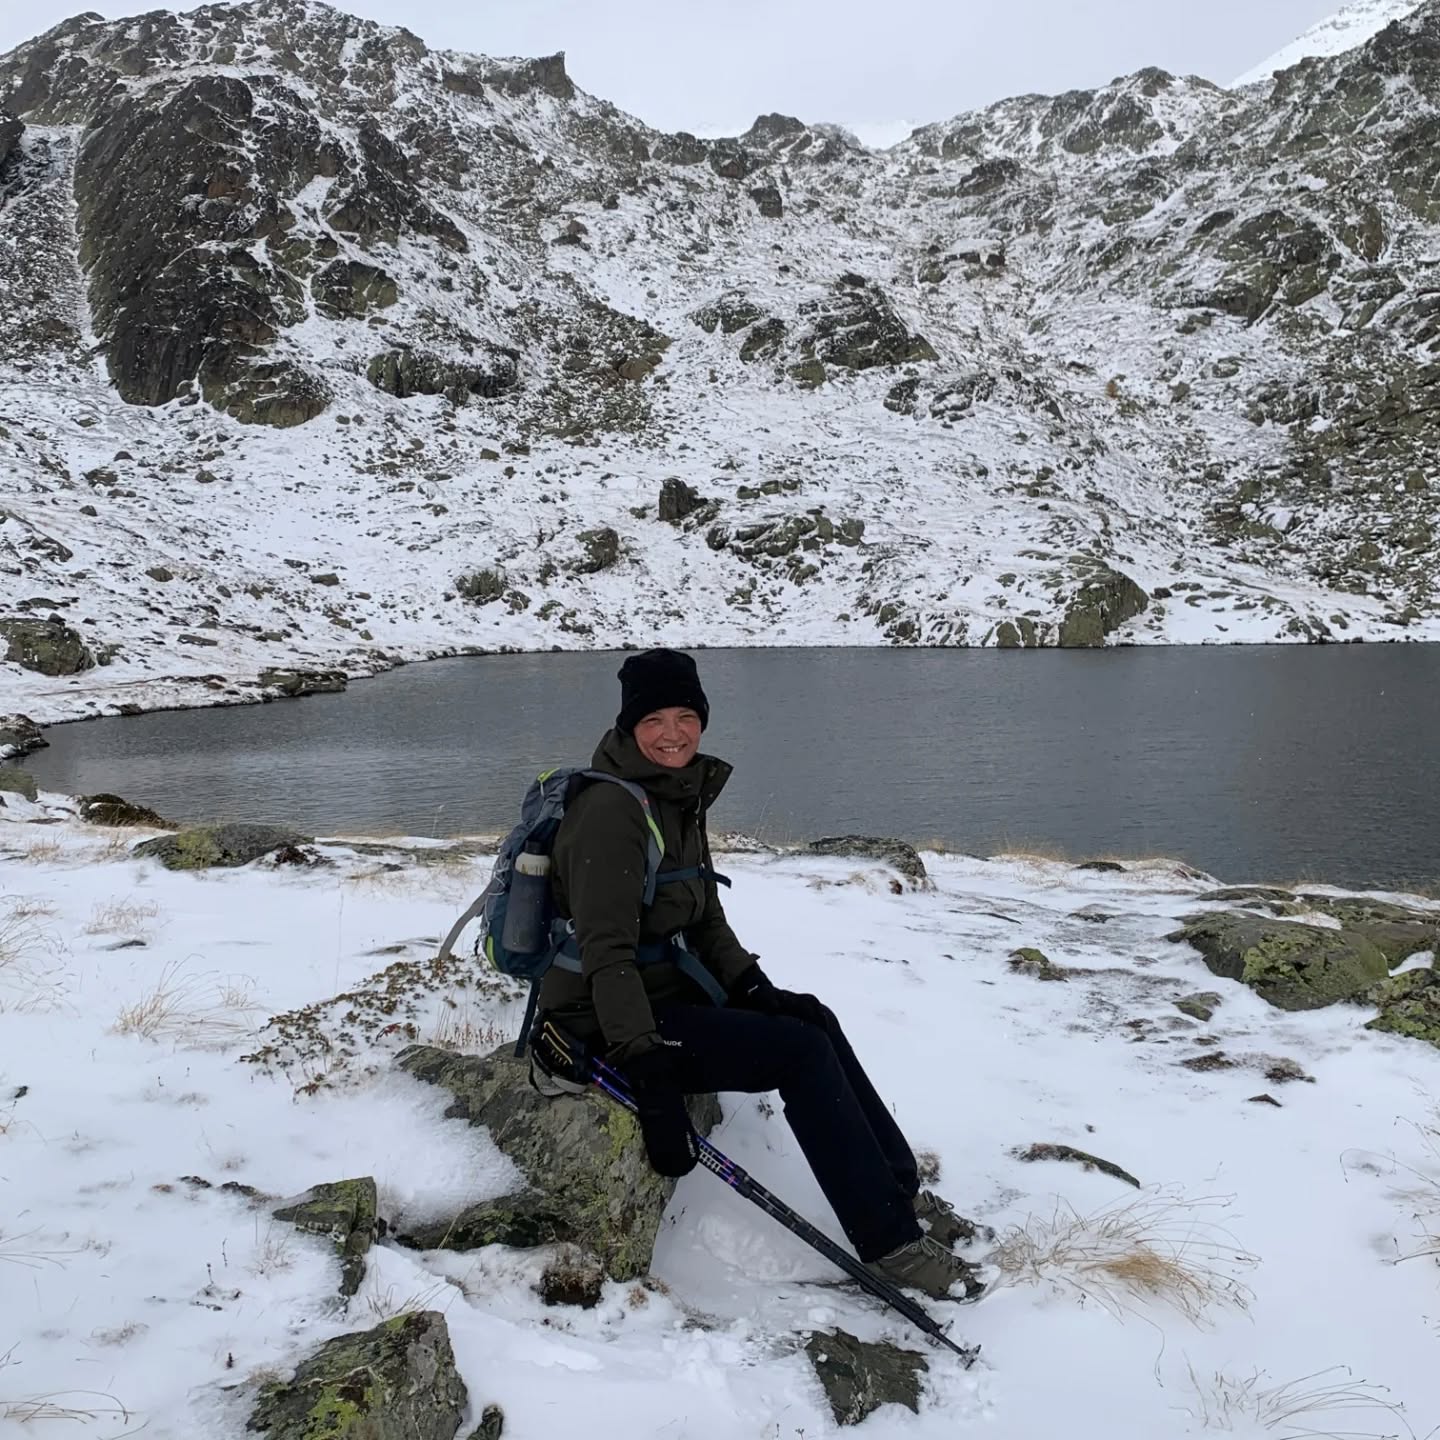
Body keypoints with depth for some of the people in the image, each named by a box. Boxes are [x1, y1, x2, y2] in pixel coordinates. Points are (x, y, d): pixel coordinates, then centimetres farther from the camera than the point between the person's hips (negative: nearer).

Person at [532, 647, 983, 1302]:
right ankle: (889, 1241, -7)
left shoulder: (681, 796, 9)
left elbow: (703, 916, 16)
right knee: (802, 1053, -15)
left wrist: (755, 987, 4)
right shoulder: (611, 809, -21)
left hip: (668, 992, 9)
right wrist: (645, 1065, -32)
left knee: (811, 1018, 3)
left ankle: (899, 1190, 13)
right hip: (605, 1026, -9)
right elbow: (606, 951, -27)